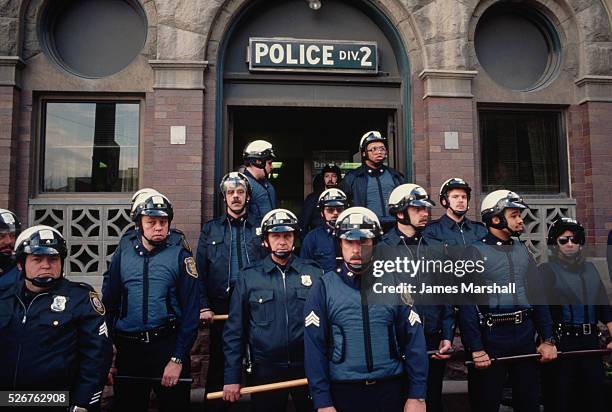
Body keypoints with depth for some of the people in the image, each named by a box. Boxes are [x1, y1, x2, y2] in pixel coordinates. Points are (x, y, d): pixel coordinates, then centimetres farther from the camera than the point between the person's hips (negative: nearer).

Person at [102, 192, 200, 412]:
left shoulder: (180, 256, -4)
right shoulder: (121, 258, 5)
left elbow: (190, 310, -7)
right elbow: (108, 307, 8)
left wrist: (178, 359, -11)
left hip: (168, 345, -2)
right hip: (128, 349, 3)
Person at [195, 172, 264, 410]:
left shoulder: (260, 228, 9)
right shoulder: (210, 229, 10)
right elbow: (200, 270, 4)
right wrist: (203, 306, -5)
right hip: (221, 306, 0)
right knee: (218, 363, 7)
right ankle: (215, 406, 21)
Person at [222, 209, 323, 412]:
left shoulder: (315, 273, 0)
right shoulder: (248, 276, 0)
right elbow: (235, 330, 0)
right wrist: (231, 377, -2)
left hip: (308, 368, 1)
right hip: (265, 370, 0)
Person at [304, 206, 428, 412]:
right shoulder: (324, 288, -4)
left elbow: (414, 341, -1)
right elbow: (315, 347, -5)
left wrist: (417, 395, -4)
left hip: (392, 390, 1)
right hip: (344, 392, -1)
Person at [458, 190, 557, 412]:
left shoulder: (522, 251, 11)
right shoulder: (476, 252, -7)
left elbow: (538, 294, 12)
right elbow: (467, 304, -11)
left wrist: (548, 339, 5)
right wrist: (476, 349, -16)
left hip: (525, 335, 5)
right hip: (492, 336, -5)